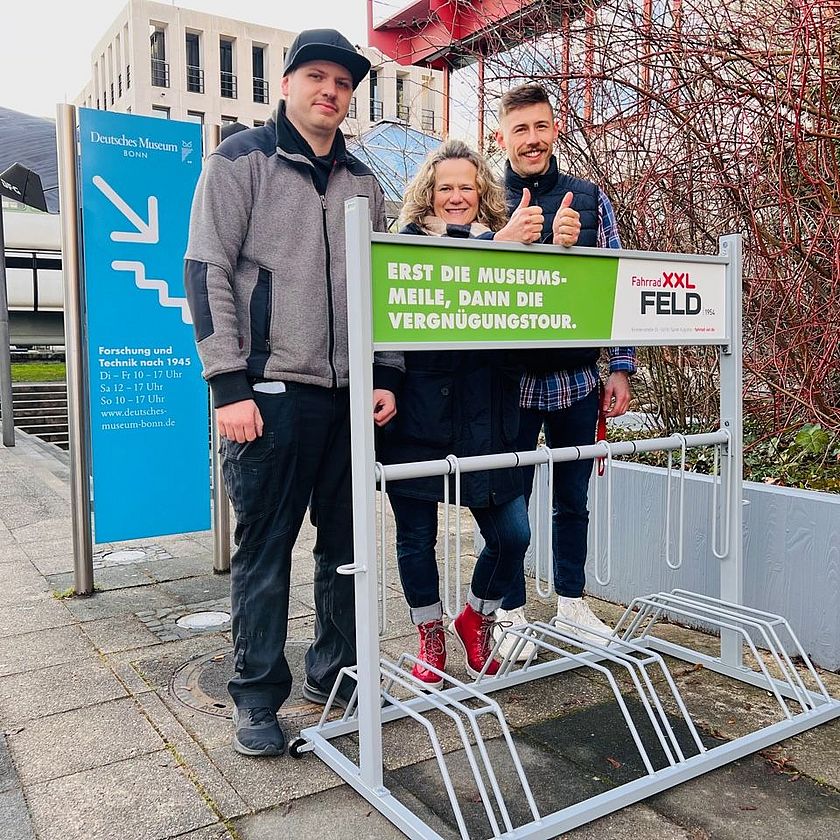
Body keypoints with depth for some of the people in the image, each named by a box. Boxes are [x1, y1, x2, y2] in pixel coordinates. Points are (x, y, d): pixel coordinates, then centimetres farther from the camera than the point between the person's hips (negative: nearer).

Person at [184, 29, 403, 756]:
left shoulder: (362, 181, 16)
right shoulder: (242, 161, 1)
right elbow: (207, 273, -6)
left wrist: (386, 376, 6)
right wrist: (229, 385, -13)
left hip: (350, 394, 5)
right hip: (271, 390, -5)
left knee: (347, 539, 11)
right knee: (265, 545, 2)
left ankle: (336, 672, 28)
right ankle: (258, 698, 16)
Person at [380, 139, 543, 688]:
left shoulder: (506, 242, 8)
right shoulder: (410, 242, 1)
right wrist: (499, 245, -31)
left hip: (484, 414, 2)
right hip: (417, 413, -2)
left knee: (512, 534, 0)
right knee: (417, 535, 9)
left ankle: (477, 620, 29)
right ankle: (431, 636, 33)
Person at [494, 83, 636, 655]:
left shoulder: (590, 198, 6)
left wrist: (621, 368, 3)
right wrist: (551, 247, -25)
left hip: (578, 378, 3)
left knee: (574, 498, 14)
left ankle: (572, 601, 32)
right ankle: (511, 612, 24)